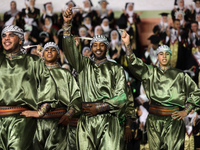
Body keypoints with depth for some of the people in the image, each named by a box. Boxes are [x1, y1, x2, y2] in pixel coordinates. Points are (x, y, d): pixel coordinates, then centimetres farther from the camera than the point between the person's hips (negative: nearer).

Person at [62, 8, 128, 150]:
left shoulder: (116, 69, 12)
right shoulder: (84, 65, 17)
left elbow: (122, 97, 3)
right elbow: (70, 49, 2)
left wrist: (99, 107, -6)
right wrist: (67, 24, -10)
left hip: (108, 122, -1)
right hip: (85, 121, 2)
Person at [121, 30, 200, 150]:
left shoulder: (180, 75, 9)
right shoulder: (151, 72, 10)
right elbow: (135, 64, -5)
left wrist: (186, 111, 6)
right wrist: (127, 44, -18)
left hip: (174, 119, -1)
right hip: (154, 118, 1)